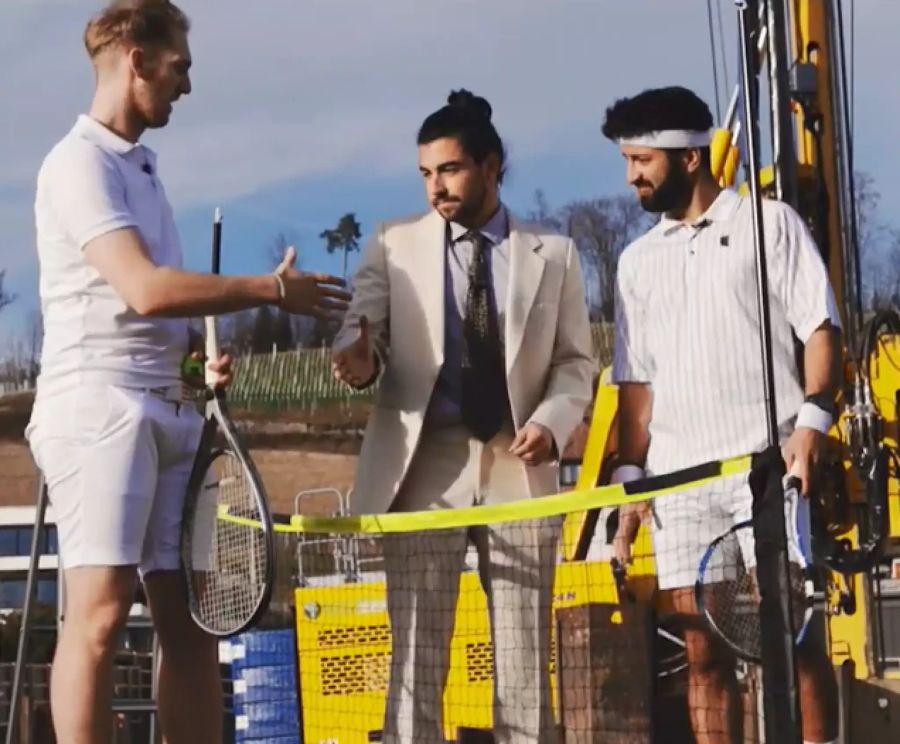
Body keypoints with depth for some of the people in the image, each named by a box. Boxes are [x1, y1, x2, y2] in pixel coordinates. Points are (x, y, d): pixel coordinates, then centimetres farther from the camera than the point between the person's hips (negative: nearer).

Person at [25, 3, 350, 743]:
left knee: (190, 617, 6)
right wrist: (273, 288, -13)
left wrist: (201, 354, 7)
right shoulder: (81, 163, -9)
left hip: (167, 406, 9)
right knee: (100, 610, -13)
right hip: (101, 404, -9)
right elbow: (144, 290, -20)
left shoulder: (140, 164, 18)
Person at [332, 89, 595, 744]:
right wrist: (358, 357, -25)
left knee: (525, 660, 4)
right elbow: (362, 330, -1)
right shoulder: (394, 246, 8)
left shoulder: (553, 254, 10)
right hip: (424, 466, -1)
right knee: (416, 657, -2)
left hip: (518, 465, 1)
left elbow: (575, 361, 10)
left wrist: (552, 422, -10)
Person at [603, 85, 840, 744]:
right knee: (704, 651, 3)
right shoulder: (638, 261, 19)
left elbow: (819, 326, -1)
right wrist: (631, 474, 10)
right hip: (678, 477, 4)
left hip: (768, 464, -4)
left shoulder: (768, 223, 6)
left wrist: (812, 418, -14)